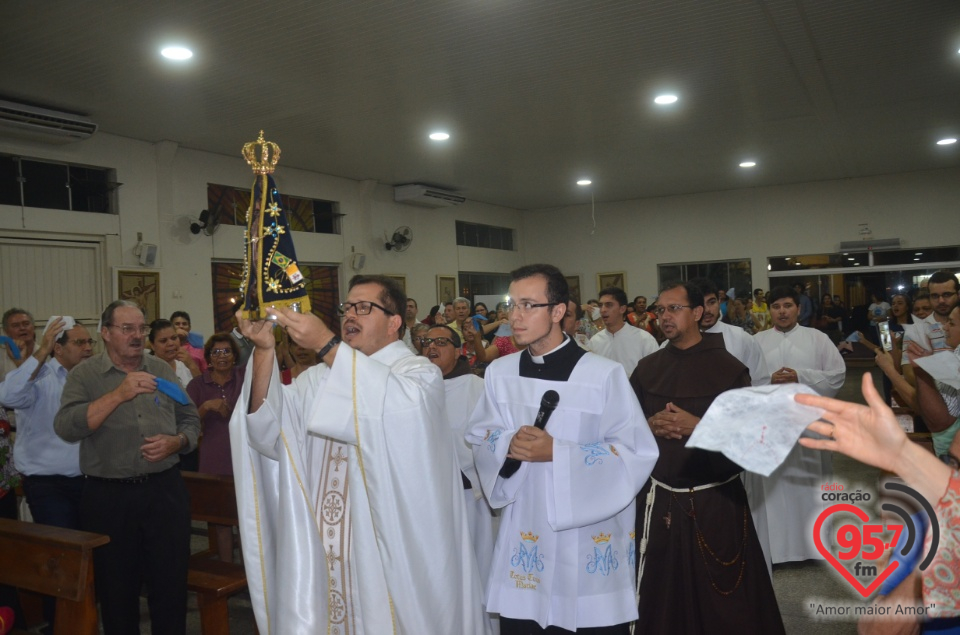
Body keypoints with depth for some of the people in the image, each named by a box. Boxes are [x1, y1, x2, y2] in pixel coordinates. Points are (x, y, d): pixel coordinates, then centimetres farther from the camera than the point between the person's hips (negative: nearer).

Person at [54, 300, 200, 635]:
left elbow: (191, 420, 12)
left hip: (165, 491, 2)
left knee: (171, 585, 9)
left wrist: (175, 442, -9)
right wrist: (119, 394, -23)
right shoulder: (84, 375, -1)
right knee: (117, 591, 12)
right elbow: (66, 428, -16)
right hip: (109, 497, -2)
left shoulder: (162, 370, 9)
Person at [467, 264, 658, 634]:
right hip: (523, 538, 4)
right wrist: (508, 444, -16)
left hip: (590, 540, -3)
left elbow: (636, 453, -13)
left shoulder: (604, 375, -14)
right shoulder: (498, 373, 1)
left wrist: (557, 452, -22)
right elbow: (479, 436, 8)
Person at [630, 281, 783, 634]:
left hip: (717, 500, -3)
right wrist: (650, 425, -11)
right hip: (660, 499, 3)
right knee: (661, 598, 14)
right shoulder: (646, 369, 5)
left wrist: (697, 426, -20)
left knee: (727, 602, 9)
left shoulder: (729, 369, -6)